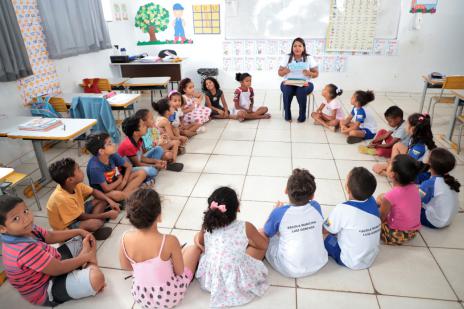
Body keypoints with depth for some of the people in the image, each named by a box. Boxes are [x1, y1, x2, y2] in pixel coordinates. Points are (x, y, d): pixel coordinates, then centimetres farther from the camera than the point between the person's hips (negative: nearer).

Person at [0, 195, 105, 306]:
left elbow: (51, 236, 9)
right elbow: (59, 269, -27)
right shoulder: (25, 250, -36)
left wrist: (80, 231, 3)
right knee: (96, 277, -35)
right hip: (47, 290, -9)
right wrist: (86, 257, -13)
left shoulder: (26, 230, -9)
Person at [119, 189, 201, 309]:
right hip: (168, 298, -4)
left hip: (140, 297, 4)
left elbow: (125, 266, 0)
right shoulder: (169, 241, -31)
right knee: (194, 248, 17)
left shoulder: (125, 238, -19)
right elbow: (179, 271, -14)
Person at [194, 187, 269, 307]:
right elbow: (264, 245, -1)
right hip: (237, 283, -2)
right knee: (260, 244, 15)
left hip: (209, 279, 3)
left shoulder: (206, 227, -14)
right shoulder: (246, 227, -21)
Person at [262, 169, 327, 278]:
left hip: (290, 270, -3)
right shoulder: (316, 207, -13)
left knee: (265, 237, 15)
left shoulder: (279, 212, -23)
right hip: (318, 265, 4)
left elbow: (265, 234, -3)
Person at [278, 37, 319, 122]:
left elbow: (316, 74, 3)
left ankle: (302, 115, -15)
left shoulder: (309, 58, 1)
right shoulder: (287, 58, 3)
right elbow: (279, 73, 5)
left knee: (301, 91, -35)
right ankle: (287, 115, -14)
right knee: (287, 91, -34)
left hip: (304, 84, -1)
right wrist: (285, 71, -18)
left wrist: (309, 73, -19)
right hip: (288, 83, 1)